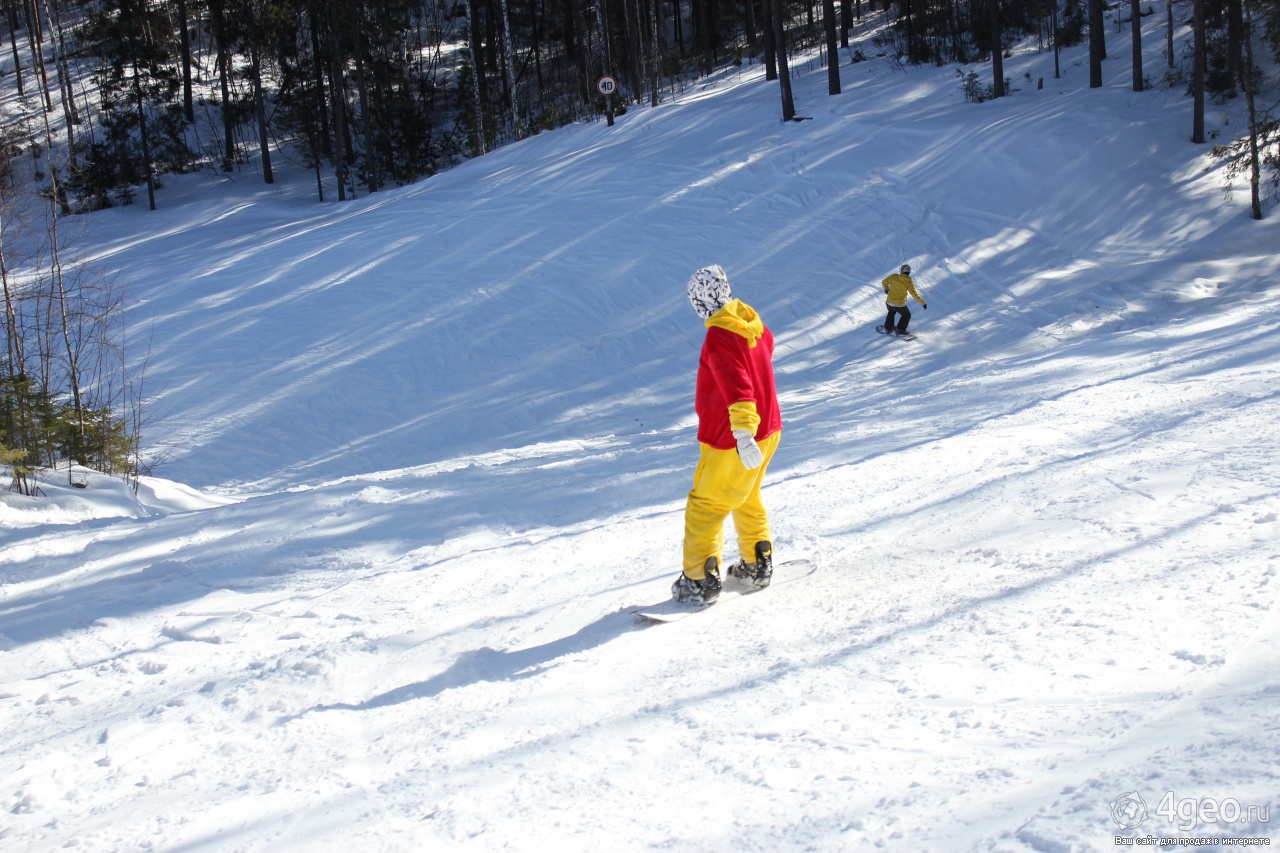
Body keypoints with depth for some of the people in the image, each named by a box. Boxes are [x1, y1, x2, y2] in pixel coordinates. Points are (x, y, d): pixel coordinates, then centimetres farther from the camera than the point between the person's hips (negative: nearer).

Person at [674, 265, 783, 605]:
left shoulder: (719, 337, -23)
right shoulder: (756, 327, 2)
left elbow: (737, 386, -35)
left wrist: (743, 434, -42)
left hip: (731, 441, -8)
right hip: (768, 429, 8)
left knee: (704, 507, 3)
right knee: (747, 500, 26)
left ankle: (700, 580, 4)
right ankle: (758, 564, 34)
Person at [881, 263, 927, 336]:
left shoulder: (894, 277, -8)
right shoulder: (909, 282, -12)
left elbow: (884, 282, 1)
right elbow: (914, 294, -15)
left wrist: (886, 289, 22)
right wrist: (922, 303, -9)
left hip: (889, 302, 3)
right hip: (900, 304, -3)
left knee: (891, 313, 33)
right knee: (907, 315, 22)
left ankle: (888, 328, 35)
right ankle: (900, 329, 15)